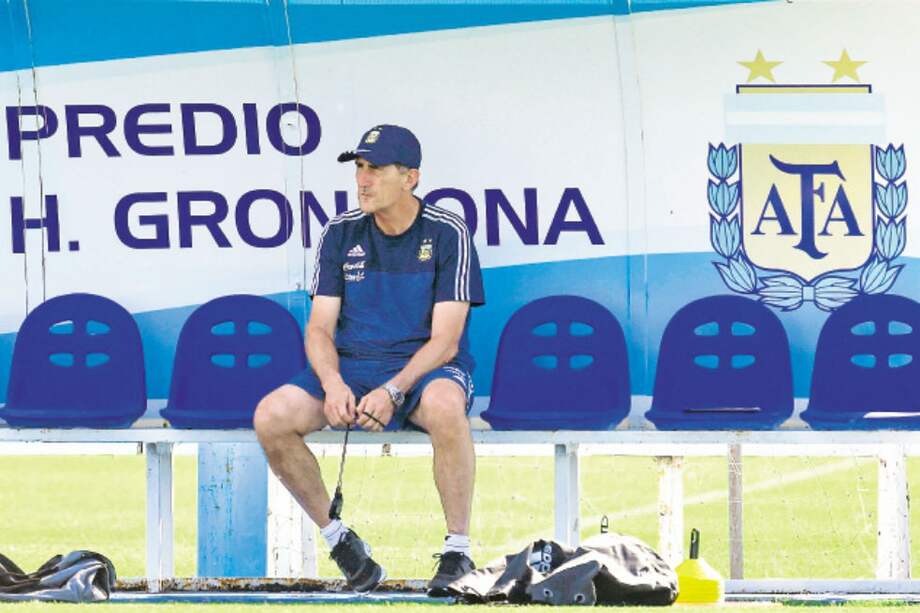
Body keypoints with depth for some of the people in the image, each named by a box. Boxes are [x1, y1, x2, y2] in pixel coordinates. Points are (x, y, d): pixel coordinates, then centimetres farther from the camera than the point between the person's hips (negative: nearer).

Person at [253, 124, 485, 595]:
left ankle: (458, 551, -28)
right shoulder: (341, 234, 5)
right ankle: (337, 536, -5)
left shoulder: (447, 234, -6)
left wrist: (392, 392, -27)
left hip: (425, 369, -4)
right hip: (351, 367, 4)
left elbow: (444, 341, -12)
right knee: (270, 417, -22)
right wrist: (333, 384, -19)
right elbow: (320, 327, 3)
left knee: (444, 405, -41)